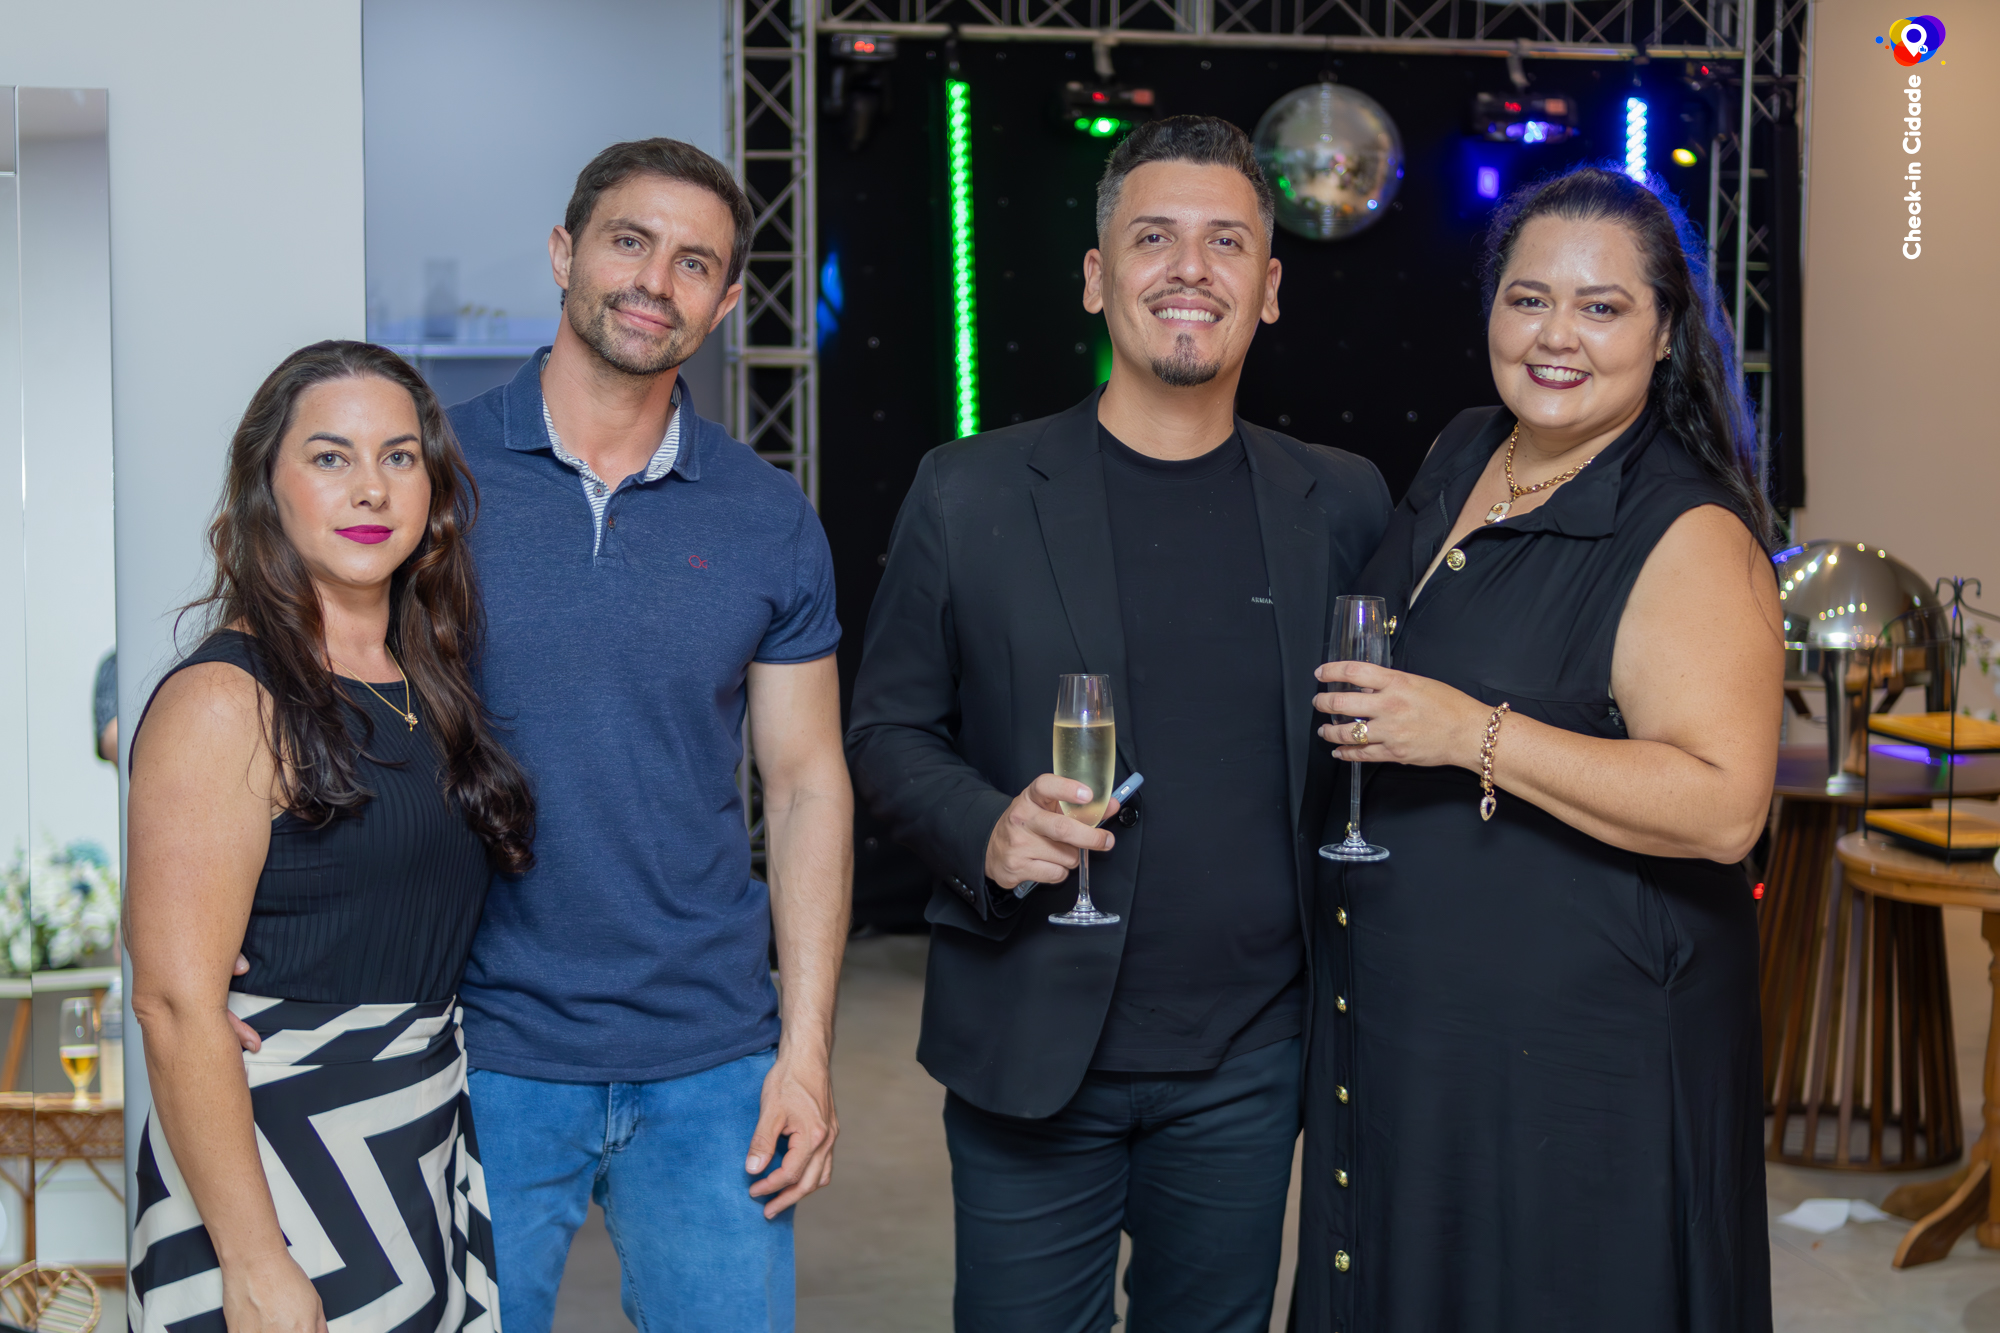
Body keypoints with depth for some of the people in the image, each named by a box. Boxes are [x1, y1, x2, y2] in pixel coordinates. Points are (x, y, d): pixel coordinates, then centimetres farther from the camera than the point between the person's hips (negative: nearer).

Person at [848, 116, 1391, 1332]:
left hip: (1248, 1060, 2)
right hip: (1033, 1049, -2)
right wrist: (984, 829, -18)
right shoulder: (968, 492, -3)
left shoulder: (1342, 504, 3)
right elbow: (889, 730, 3)